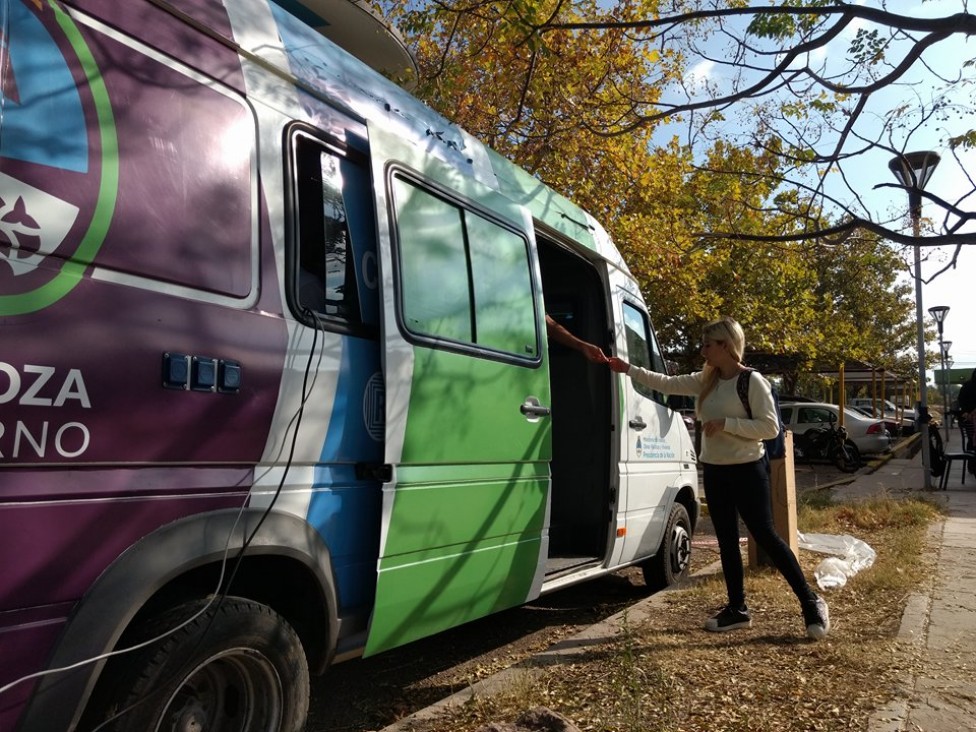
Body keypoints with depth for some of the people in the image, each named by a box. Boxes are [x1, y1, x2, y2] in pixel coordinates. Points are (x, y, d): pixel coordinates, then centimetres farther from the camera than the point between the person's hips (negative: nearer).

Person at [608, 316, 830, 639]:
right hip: (714, 472, 7)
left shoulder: (752, 381, -14)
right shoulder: (706, 381, 6)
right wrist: (628, 369, 6)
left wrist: (724, 423, -22)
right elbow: (667, 383, 10)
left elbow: (770, 427, -17)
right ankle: (737, 609, 24)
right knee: (727, 540, 12)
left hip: (747, 471, -7)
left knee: (765, 536, -2)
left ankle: (810, 601, 15)